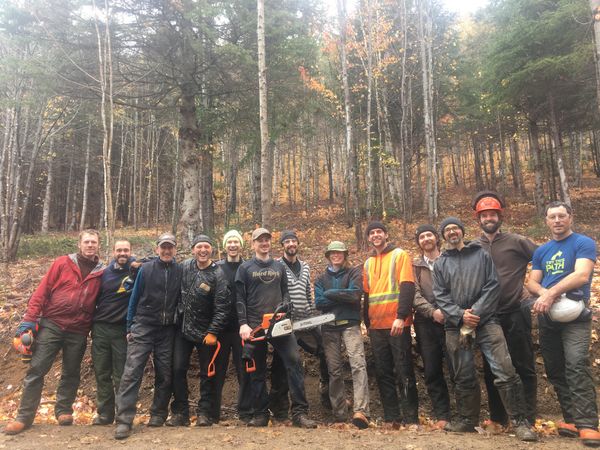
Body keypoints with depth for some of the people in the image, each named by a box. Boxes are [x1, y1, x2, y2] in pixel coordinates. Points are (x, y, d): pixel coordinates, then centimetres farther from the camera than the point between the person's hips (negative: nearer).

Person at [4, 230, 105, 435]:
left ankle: (63, 411, 26)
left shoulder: (102, 272, 3)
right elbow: (42, 291, -1)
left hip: (78, 332, 1)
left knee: (71, 373, 10)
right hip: (51, 324, -1)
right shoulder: (62, 263, 0)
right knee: (36, 369, 0)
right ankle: (24, 416, 10)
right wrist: (29, 319, -7)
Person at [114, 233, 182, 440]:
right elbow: (134, 298, 5)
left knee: (165, 375, 6)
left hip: (167, 331, 1)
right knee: (132, 372, -8)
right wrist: (130, 328, 3)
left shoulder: (180, 271, 1)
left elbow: (181, 299, 7)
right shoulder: (145, 269, 1)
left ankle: (158, 415, 21)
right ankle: (124, 420, -5)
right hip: (143, 327, -1)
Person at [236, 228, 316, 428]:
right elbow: (240, 299, 1)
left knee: (294, 361, -10)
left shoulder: (279, 267, 16)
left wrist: (285, 304, -6)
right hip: (254, 325, -2)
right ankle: (260, 414, 16)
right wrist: (243, 324, -9)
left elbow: (285, 292, 17)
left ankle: (299, 412, -7)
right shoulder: (245, 268, 6)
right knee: (257, 370, 5)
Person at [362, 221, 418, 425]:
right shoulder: (368, 263, 16)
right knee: (383, 373, 8)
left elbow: (407, 287, -11)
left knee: (404, 372, -1)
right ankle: (391, 416, 16)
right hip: (376, 326, 6)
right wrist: (368, 323, 13)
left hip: (397, 324, -6)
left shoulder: (399, 255, -1)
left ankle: (411, 417, 7)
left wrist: (401, 317, -20)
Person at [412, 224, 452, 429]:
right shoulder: (415, 266, 12)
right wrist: (432, 311, -15)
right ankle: (442, 415, 14)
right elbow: (415, 295, 0)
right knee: (432, 372, 5)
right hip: (426, 323, 2)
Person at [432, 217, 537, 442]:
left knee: (504, 371, -11)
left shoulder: (481, 254, 9)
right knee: (464, 377, 9)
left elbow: (493, 286, 0)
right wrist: (460, 315, -11)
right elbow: (440, 296, 4)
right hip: (455, 325, 2)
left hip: (486, 321, -2)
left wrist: (476, 313, -11)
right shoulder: (440, 263, 12)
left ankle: (519, 420, 2)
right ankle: (467, 419, 24)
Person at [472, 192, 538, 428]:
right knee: (491, 369, 11)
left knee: (524, 367, 4)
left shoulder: (517, 242, -1)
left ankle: (527, 419, 15)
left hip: (516, 314, -3)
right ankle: (497, 418, 25)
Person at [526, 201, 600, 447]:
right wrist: (544, 293, -16)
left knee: (577, 367, -18)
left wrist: (551, 294, -23)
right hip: (547, 318, 6)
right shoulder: (541, 251, 13)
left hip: (575, 316, -6)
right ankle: (571, 419, 17)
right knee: (555, 370, 8)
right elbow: (532, 282, 7)